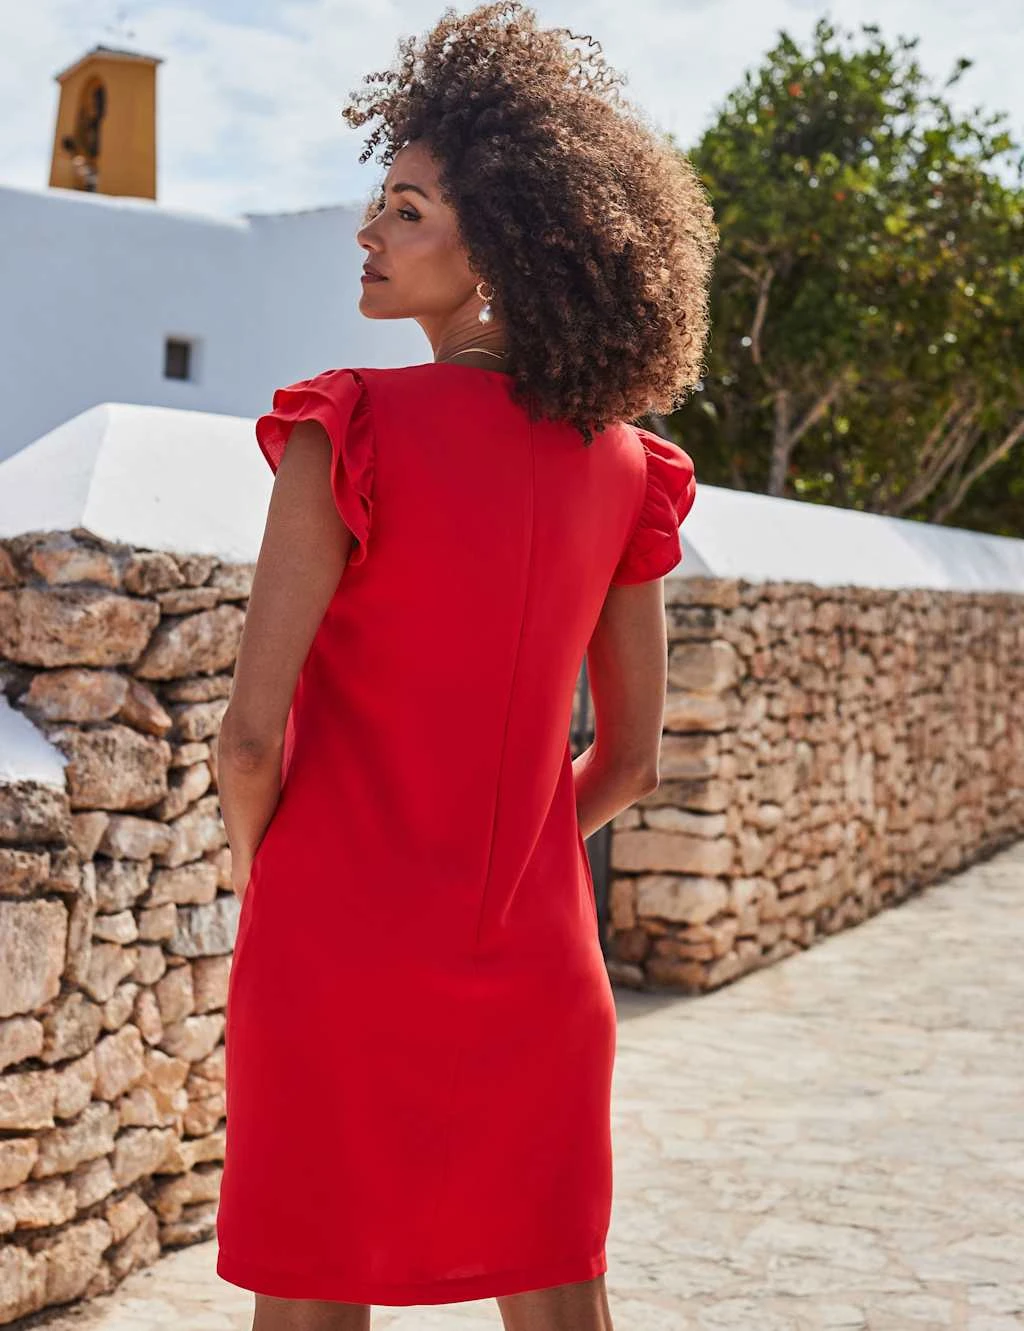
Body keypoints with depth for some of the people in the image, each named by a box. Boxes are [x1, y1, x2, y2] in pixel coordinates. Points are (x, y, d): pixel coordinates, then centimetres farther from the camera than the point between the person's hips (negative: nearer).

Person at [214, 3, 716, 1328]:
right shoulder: (616, 464, 1)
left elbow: (252, 736, -16)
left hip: (335, 957, -4)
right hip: (534, 961, 5)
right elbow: (629, 757, 7)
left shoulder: (350, 433, -14)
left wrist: (260, 877, 3)